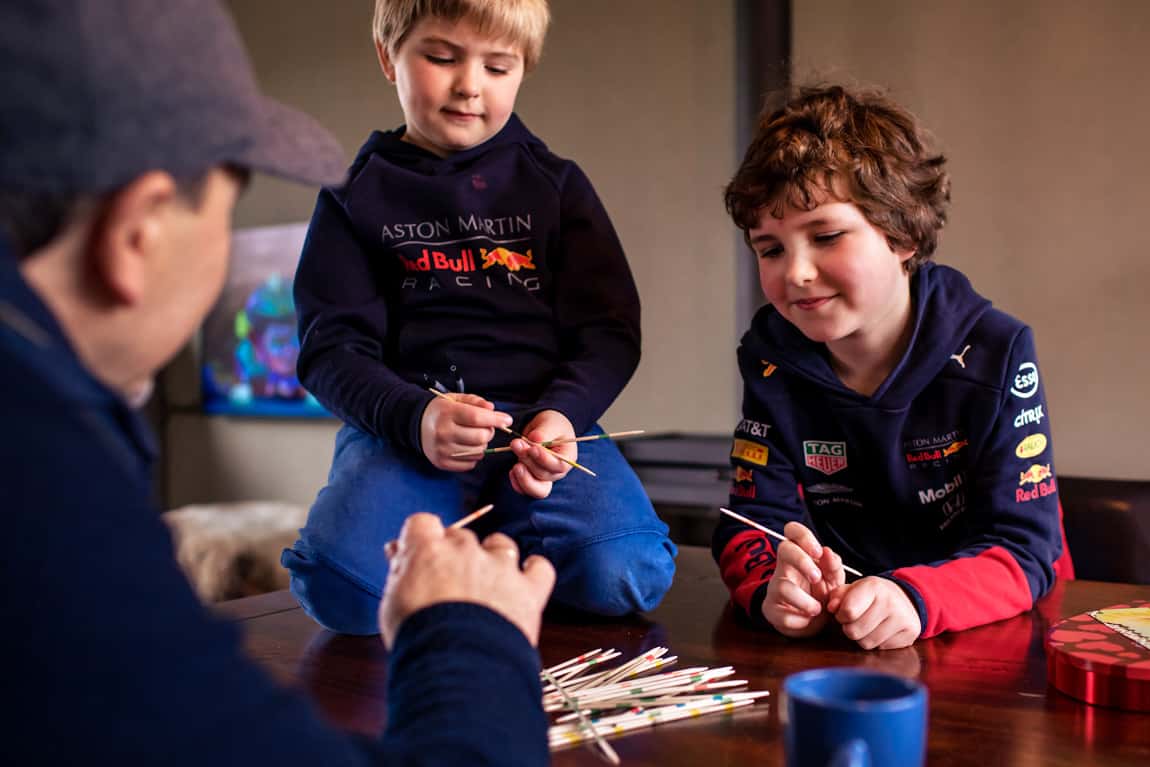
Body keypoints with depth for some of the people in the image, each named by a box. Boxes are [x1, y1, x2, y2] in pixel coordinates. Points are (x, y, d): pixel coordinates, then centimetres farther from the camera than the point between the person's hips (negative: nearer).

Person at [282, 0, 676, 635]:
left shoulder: (555, 185, 13)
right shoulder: (356, 199, 10)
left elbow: (610, 329, 7)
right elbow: (332, 348, 1)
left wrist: (561, 414, -14)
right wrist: (416, 417, -20)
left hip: (544, 419, 1)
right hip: (402, 426, 0)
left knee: (623, 576, -26)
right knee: (344, 588, -29)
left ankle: (490, 547, 4)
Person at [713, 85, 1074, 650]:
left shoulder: (994, 353, -11)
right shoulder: (771, 356, -3)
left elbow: (1023, 548, -15)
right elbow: (753, 519, -6)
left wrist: (915, 598, -35)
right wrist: (775, 587, -29)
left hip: (991, 642, -2)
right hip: (836, 649, 3)